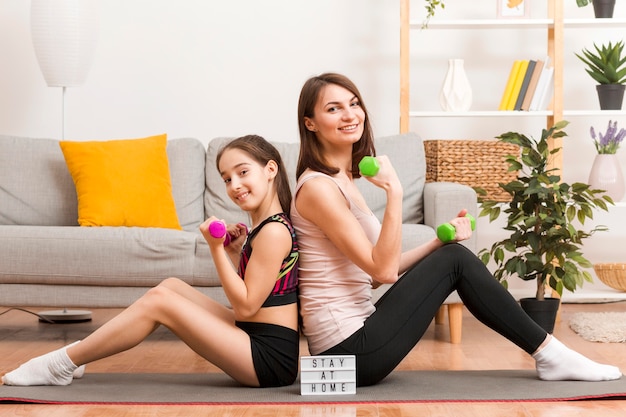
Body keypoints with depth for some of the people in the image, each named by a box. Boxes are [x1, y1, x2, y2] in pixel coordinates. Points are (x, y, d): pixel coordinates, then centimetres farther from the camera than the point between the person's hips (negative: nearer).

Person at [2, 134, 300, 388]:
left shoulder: (273, 231, -16)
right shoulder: (264, 225, 13)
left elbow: (245, 306, -16)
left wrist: (217, 249, -17)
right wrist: (237, 253, 4)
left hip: (271, 359, -9)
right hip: (255, 339, 9)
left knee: (158, 300, -11)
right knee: (172, 286, 10)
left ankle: (62, 363, 0)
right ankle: (76, 355, 12)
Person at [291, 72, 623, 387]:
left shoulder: (342, 181, 14)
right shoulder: (318, 187, -14)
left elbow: (375, 273, 11)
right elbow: (383, 271, -20)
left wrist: (441, 240, 3)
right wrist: (394, 192, -23)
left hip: (355, 340, 9)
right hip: (349, 350, -9)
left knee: (454, 253, 6)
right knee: (455, 261, -6)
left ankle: (547, 352, 8)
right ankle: (549, 353, 4)